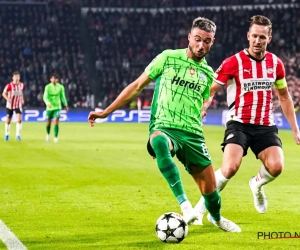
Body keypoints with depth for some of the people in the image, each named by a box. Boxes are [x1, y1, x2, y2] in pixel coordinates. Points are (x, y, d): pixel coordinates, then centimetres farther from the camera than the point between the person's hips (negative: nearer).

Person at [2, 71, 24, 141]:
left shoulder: (21, 85, -1)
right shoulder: (9, 85, -14)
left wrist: (22, 99, 4)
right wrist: (8, 99, -28)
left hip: (18, 105, 2)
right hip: (10, 105, -2)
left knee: (19, 119, -16)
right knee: (8, 121, 9)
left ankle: (18, 135, -8)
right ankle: (7, 135, 28)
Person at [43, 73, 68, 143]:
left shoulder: (61, 87, -2)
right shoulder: (47, 87, -7)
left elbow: (63, 96, 11)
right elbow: (45, 97, -15)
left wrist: (65, 105, 18)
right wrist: (48, 103, -34)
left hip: (57, 107, 0)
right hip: (49, 107, 0)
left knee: (56, 122, -15)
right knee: (48, 122, 10)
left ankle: (56, 137, -12)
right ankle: (48, 134, 38)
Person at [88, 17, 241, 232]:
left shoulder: (208, 74, 11)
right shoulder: (168, 58, 0)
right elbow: (137, 86, 5)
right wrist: (105, 112, 3)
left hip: (193, 134, 4)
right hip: (163, 127, -4)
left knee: (210, 189, 5)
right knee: (159, 143, -41)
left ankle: (216, 217, 42)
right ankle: (184, 204, -45)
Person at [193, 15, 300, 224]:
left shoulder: (276, 63, 5)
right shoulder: (234, 62, -8)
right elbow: (210, 90, -5)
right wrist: (201, 108, -27)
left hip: (266, 126, 3)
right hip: (239, 124, -3)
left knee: (276, 167, -19)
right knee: (230, 168, -25)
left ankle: (257, 184, 19)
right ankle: (201, 207, -5)